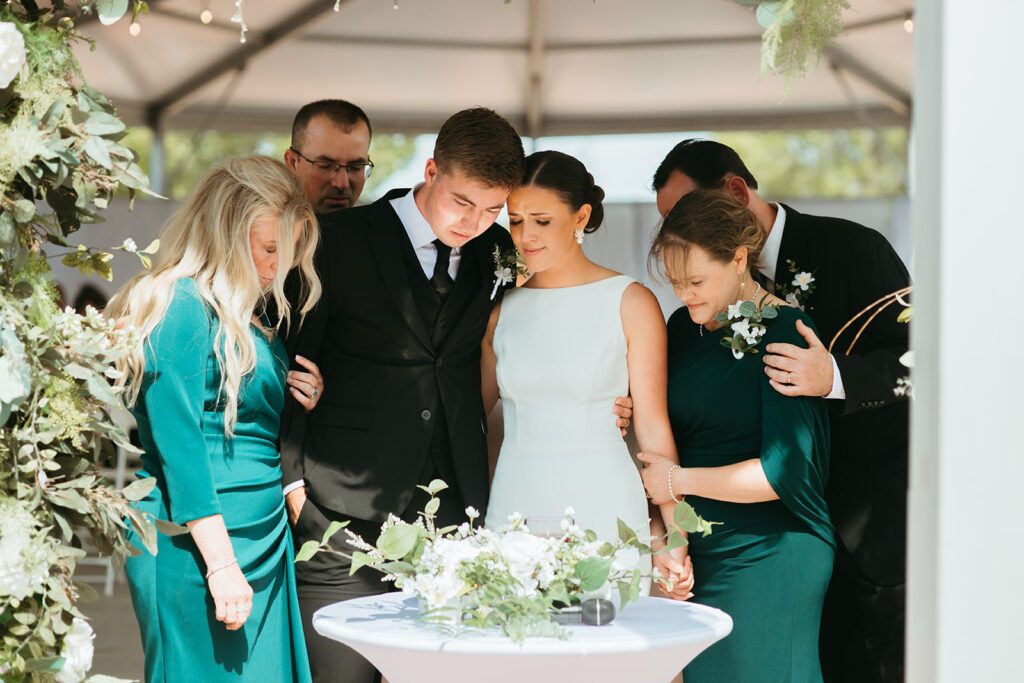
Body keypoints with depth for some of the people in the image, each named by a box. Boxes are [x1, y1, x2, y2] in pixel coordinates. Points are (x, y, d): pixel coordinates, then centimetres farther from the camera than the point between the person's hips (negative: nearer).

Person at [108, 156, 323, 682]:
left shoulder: (245, 313, 16)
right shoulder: (181, 306, -11)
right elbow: (177, 443, -17)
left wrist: (298, 402, 4)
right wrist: (221, 562, -19)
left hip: (262, 536, 9)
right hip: (196, 544, -9)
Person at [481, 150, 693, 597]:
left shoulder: (631, 303, 0)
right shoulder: (502, 308, 9)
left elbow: (653, 428, 0)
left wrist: (671, 535, -6)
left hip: (603, 514, -3)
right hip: (514, 508, 3)